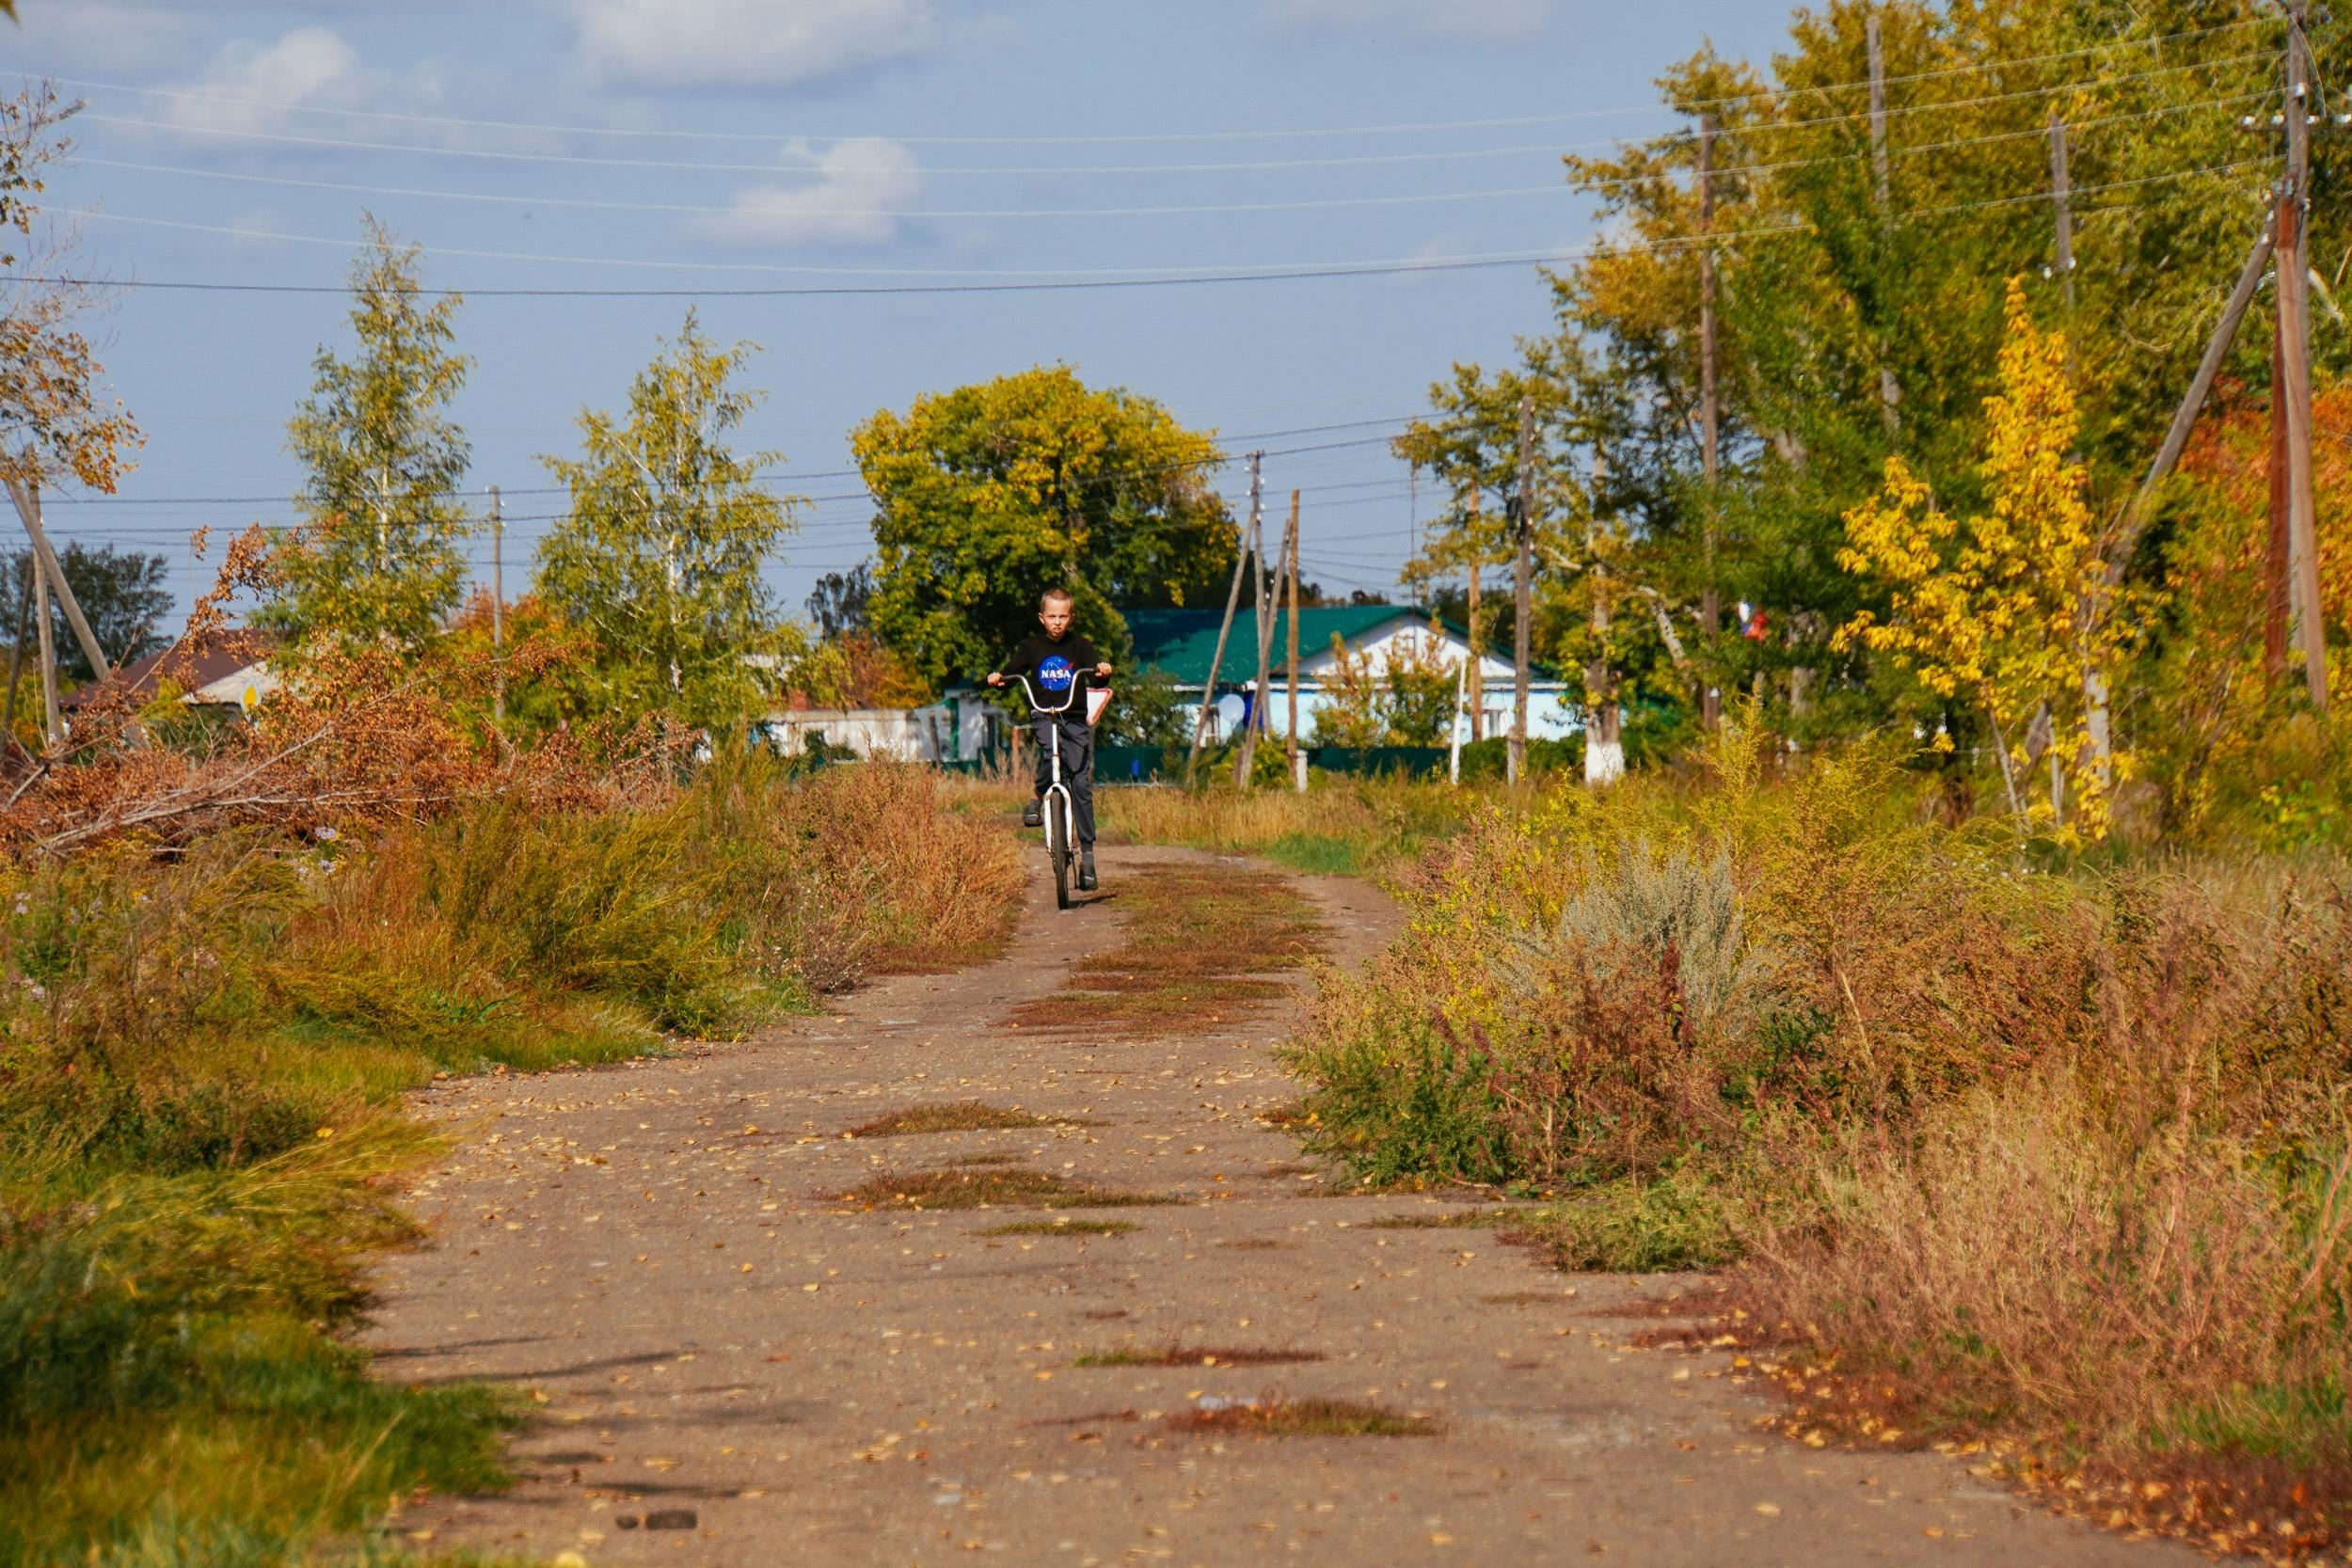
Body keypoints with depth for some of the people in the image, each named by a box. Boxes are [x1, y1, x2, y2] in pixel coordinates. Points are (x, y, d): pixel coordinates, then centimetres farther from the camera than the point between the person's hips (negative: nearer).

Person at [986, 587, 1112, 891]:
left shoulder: (1079, 646, 3)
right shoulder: (1033, 647, 6)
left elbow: (1094, 668, -10)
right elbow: (1013, 671, 3)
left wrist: (1102, 669, -33)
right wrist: (997, 677, -19)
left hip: (1075, 720, 0)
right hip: (1045, 717, 0)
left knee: (1081, 783, -6)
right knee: (1048, 752, -34)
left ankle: (1087, 852, -1)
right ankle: (1038, 797, -6)